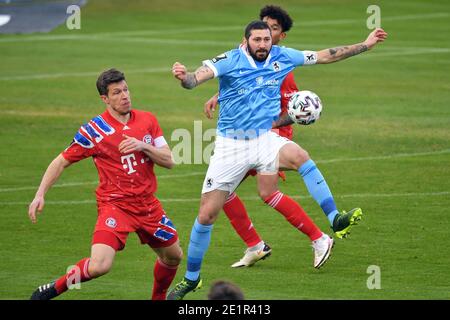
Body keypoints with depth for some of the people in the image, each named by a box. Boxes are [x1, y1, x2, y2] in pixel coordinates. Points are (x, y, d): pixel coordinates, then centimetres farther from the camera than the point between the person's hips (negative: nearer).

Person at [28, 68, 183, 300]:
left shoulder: (147, 120, 3)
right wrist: (40, 195, -14)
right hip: (114, 205, -6)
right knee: (99, 267, -24)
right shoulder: (94, 131, -11)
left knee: (173, 256, 17)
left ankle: (158, 298, 45)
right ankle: (51, 290, -1)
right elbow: (61, 162, -4)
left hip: (148, 204, 6)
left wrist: (143, 146, -16)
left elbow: (169, 161, 1)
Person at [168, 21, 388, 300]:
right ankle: (191, 278, 18)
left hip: (264, 139, 2)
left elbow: (325, 56, 9)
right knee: (206, 214, -1)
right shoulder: (229, 61, -13)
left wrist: (366, 45, 10)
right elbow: (198, 77, -30)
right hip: (230, 145, -2)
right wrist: (184, 76, -53)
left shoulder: (282, 57, -1)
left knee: (299, 156, -31)